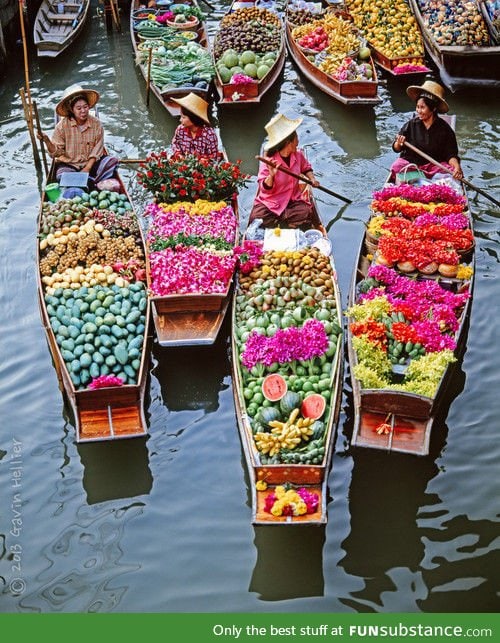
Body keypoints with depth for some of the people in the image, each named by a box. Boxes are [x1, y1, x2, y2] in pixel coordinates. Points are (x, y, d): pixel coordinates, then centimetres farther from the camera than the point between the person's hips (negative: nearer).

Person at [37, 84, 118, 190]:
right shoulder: (62, 125, -9)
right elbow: (56, 152, -8)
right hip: (68, 164, -1)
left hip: (90, 163, 2)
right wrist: (46, 140, -27)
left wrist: (87, 168, -15)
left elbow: (96, 151, -3)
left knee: (112, 161, -23)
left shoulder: (96, 124, -5)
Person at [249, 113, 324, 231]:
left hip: (293, 200, 4)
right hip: (270, 202, -4)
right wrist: (271, 176, -35)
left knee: (307, 213, -26)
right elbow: (265, 189, -16)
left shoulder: (298, 155, 1)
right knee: (258, 219, -30)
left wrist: (312, 179, 7)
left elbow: (306, 168, 26)